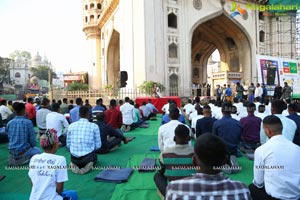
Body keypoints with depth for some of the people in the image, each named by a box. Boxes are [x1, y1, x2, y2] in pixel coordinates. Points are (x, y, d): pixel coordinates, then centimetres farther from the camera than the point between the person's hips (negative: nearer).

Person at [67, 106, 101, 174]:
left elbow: (68, 145, 5)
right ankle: (88, 165, 0)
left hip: (74, 159, 3)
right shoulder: (94, 126, -9)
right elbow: (98, 146, -4)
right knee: (94, 157, 33)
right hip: (88, 157, -2)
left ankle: (74, 165, 4)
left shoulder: (71, 126, 0)